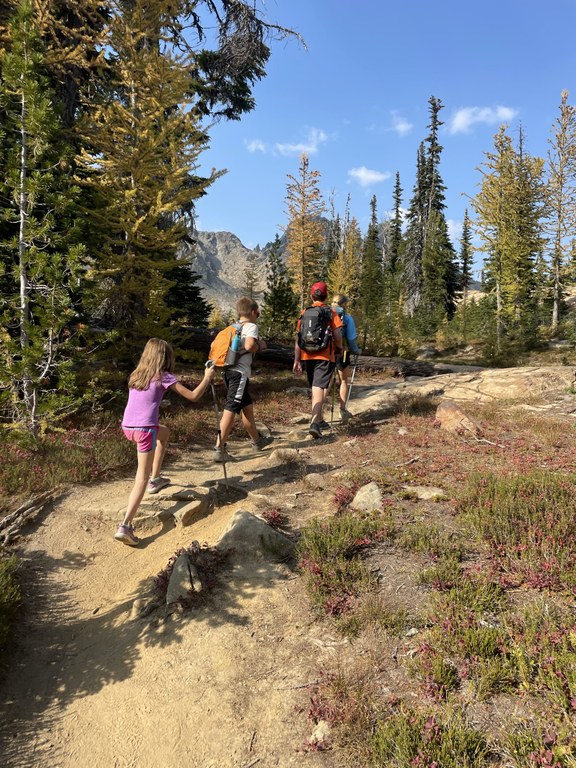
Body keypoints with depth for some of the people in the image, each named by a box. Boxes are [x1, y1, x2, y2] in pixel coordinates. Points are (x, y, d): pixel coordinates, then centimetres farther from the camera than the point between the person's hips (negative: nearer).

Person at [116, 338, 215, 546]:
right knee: (142, 477, -2)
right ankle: (125, 526, -14)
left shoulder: (135, 375, 14)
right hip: (145, 429, -7)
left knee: (164, 432, 33)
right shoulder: (163, 377, -3)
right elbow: (193, 396, -4)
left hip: (127, 427, 7)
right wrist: (208, 377, 10)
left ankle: (155, 479, 36)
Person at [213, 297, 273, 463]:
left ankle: (257, 441, 37)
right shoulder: (251, 326, -6)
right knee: (231, 410, -10)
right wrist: (260, 345, -5)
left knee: (247, 407, 21)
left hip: (230, 371, 9)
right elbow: (249, 345, -25)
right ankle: (219, 449, -11)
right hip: (240, 373, -9)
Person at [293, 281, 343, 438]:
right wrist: (339, 349, 11)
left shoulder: (304, 313, 8)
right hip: (325, 356, -4)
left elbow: (298, 338, 4)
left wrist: (297, 360, 5)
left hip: (307, 356, 4)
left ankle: (319, 420, 30)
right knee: (320, 389, -6)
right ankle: (314, 423, -21)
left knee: (316, 388, 18)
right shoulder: (331, 312, -1)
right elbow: (337, 335, -9)